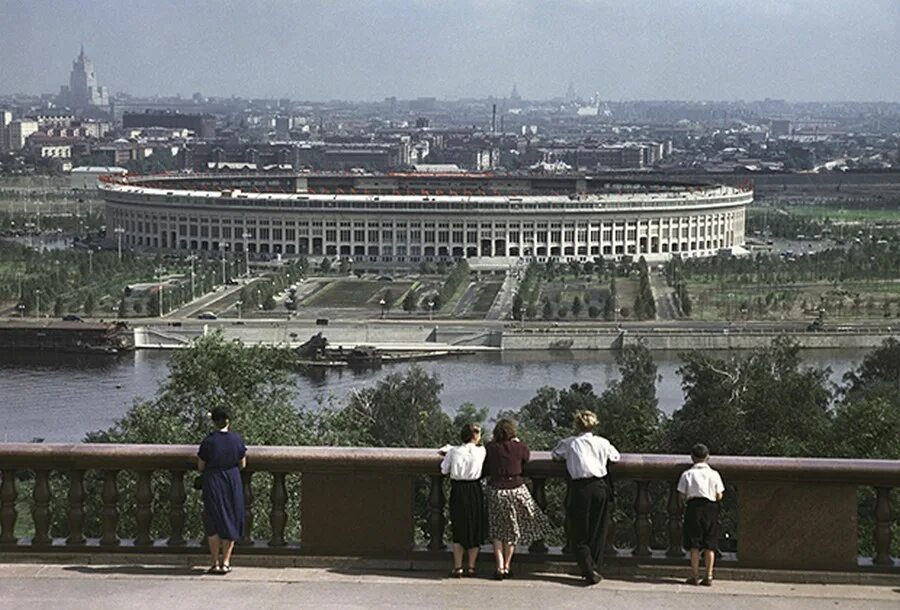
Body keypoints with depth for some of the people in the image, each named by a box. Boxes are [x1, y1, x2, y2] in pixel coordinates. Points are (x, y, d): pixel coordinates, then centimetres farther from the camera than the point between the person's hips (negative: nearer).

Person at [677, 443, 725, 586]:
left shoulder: (687, 474, -1)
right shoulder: (714, 475, 1)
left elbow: (682, 496, -2)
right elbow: (719, 496, 2)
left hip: (694, 507, -1)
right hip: (711, 509, 1)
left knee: (694, 545, 4)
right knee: (710, 545, 4)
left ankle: (695, 576, 1)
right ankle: (709, 576, 1)